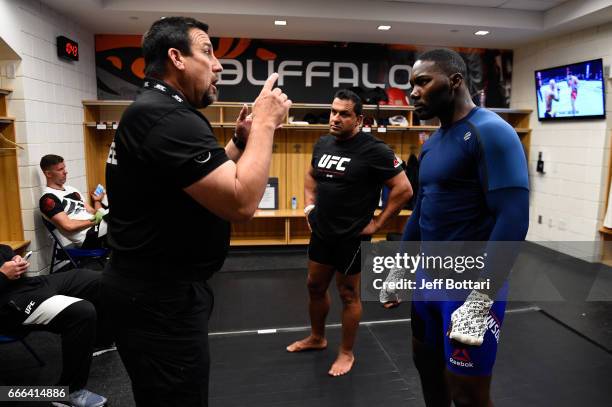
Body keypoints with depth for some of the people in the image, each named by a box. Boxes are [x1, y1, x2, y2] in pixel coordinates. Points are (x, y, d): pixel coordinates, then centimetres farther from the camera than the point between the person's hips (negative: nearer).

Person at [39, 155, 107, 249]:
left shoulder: (71, 189, 23)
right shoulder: (48, 198, -3)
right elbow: (68, 226, -14)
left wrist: (97, 201, -3)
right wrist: (94, 220, -9)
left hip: (99, 226, 8)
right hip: (89, 237, -8)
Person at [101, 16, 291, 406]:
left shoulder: (156, 110, 13)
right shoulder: (168, 117, -23)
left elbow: (208, 178, 19)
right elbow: (241, 202, -31)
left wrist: (241, 140, 8)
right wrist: (265, 123, -18)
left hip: (157, 287, 11)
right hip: (160, 298, -11)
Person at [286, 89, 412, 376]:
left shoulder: (374, 150, -17)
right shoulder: (323, 143, 4)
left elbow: (404, 189, -16)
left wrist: (378, 222, -14)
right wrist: (309, 206, 9)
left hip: (352, 236, -7)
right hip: (321, 232, 7)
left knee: (348, 294, 8)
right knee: (315, 286, 19)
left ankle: (347, 353, 27)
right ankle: (317, 337, 42)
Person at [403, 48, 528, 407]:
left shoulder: (490, 132, -15)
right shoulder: (432, 143, 10)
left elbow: (513, 219, -23)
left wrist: (481, 300, -26)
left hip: (471, 286, -8)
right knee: (427, 367, 22)